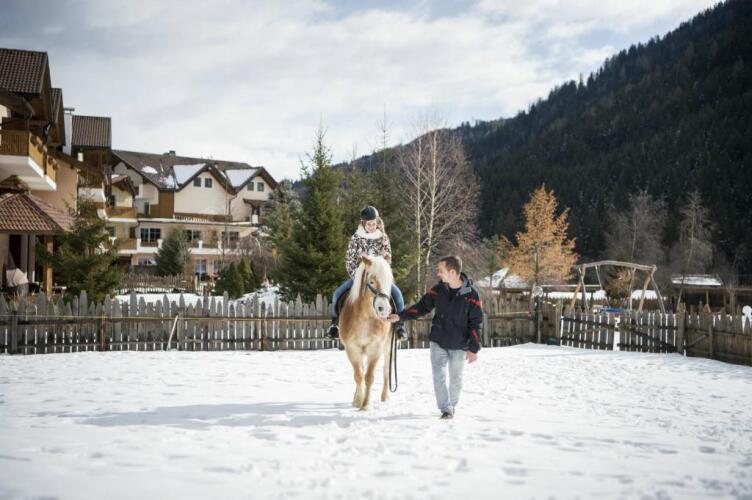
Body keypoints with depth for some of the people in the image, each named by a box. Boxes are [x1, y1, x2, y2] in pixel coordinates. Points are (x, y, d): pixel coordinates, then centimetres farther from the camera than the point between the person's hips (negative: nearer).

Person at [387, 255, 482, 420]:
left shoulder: (471, 294, -14)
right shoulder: (438, 289, -4)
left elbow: (476, 323, -11)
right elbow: (422, 307, 5)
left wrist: (473, 348, -13)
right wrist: (400, 316, -6)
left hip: (459, 346, -2)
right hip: (438, 342, 2)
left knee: (456, 379, 11)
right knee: (439, 376, -7)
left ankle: (452, 405, 33)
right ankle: (446, 409, 1)